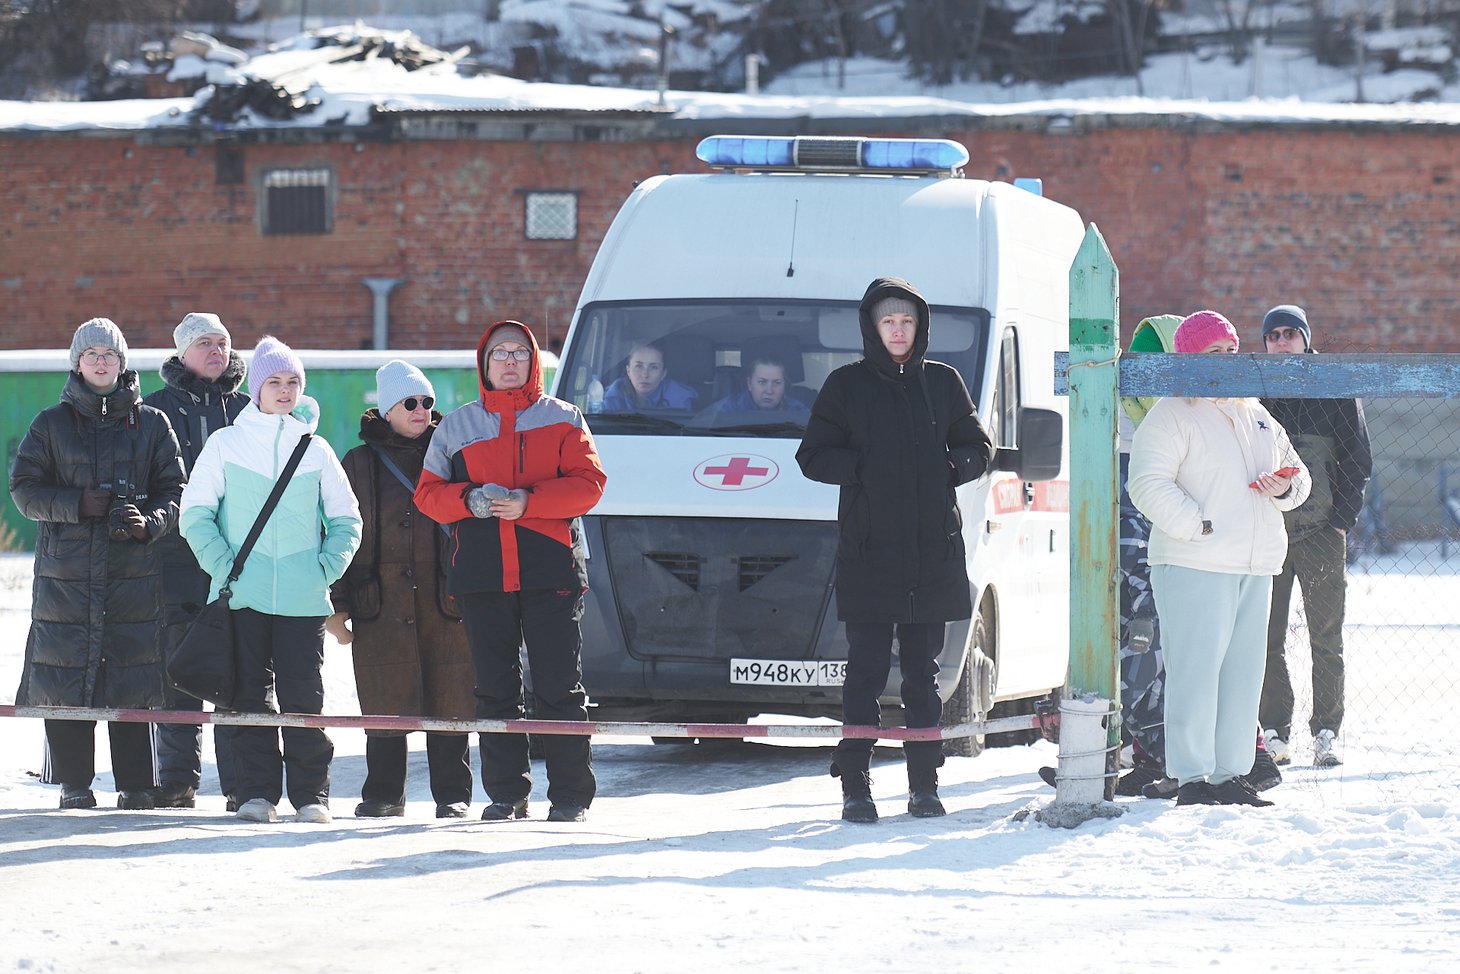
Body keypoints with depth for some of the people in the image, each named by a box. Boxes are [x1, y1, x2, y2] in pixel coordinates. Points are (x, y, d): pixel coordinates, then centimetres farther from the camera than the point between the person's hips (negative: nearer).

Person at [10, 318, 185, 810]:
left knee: (132, 680, -3)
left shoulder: (150, 424, 9)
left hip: (134, 568, 0)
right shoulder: (51, 424, 9)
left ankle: (137, 786, 3)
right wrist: (78, 505, -11)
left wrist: (150, 522, -13)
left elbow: (174, 489, 8)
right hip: (65, 570, 0)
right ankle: (75, 784, 7)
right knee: (66, 678, -2)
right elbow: (24, 488, 4)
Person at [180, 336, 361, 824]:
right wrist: (223, 566, -6)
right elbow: (195, 514, 5)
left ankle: (311, 793, 2)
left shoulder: (315, 449, 10)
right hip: (242, 597, 0)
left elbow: (346, 520, 15)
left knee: (304, 695, -4)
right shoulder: (225, 444, 6)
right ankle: (255, 792, 6)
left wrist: (326, 568, 0)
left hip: (304, 598, 0)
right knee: (250, 695, 0)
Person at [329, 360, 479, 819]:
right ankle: (383, 793, 11)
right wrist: (337, 604, 2)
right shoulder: (359, 463, 10)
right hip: (382, 605, 0)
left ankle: (452, 792, 5)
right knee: (385, 705, 1)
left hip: (445, 603, 0)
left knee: (448, 697, -2)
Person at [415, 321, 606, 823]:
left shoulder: (561, 419, 9)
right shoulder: (456, 427, 14)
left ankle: (571, 795, 0)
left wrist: (528, 502, -14)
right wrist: (469, 500, -9)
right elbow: (428, 493, 12)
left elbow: (588, 482, -1)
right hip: (481, 574, 2)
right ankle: (505, 794, 10)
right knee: (495, 690, 4)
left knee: (559, 687, -4)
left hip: (551, 571, -2)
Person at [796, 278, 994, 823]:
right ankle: (855, 787, -4)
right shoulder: (847, 385, 5)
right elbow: (814, 456, 4)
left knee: (923, 671, 6)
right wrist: (865, 469, -10)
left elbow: (978, 447, 16)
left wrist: (951, 468, -4)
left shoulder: (942, 383, 11)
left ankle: (924, 785, 10)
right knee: (866, 671, -5)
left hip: (933, 550, 2)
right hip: (868, 549, -2)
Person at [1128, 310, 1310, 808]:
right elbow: (1148, 486, -13)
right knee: (1195, 670, -9)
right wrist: (1198, 525, -19)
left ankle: (1230, 774, 15)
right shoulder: (1171, 416, -4)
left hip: (1256, 567, 7)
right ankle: (1191, 776, -7)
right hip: (1194, 565, -7)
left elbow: (1296, 472, 26)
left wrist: (1284, 489, 2)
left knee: (1243, 672, 8)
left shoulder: (1256, 417, 19)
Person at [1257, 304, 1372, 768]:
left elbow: (1358, 463, 6)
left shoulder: (1336, 391, 6)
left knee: (1326, 639, 1)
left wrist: (1342, 520, -4)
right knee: (1266, 638, -1)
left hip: (1322, 533, -1)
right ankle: (1275, 730, 6)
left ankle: (1326, 731, 7)